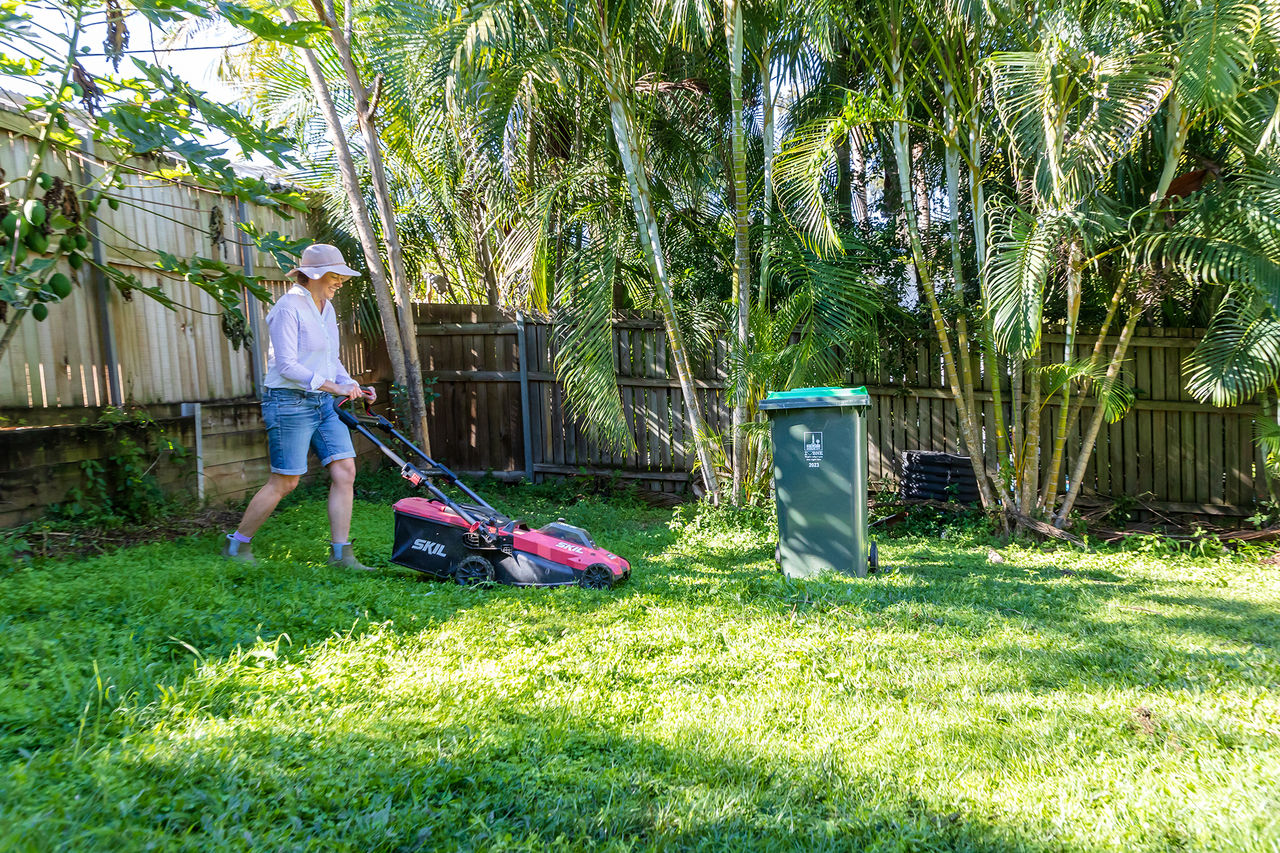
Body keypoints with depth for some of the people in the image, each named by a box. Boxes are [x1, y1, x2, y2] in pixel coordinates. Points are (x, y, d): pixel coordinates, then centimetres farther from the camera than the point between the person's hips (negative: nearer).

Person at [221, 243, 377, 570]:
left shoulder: (326, 308, 13)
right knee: (285, 482, 0)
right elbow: (287, 365, -19)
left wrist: (354, 387, 6)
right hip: (290, 403, -8)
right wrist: (334, 387, -22)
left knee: (345, 471, -2)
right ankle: (237, 544, 19)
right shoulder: (289, 307, -13)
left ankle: (340, 553, 3)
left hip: (323, 402, 8)